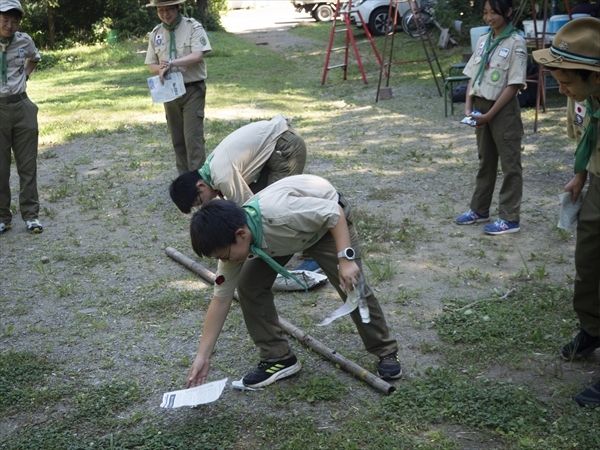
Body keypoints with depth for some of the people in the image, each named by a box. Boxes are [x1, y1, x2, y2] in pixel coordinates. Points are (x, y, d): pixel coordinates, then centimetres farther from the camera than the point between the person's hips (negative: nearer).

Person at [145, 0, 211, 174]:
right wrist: (161, 69, -14)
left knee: (193, 137, -9)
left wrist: (171, 63, -25)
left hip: (192, 90, -5)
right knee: (177, 139, 10)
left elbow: (197, 55, -19)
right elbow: (151, 66, 10)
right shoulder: (156, 33, 7)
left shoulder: (193, 27, -6)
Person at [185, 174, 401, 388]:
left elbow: (335, 212, -32)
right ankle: (278, 357, 4)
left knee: (352, 285, -9)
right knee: (248, 285, -10)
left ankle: (386, 351, 15)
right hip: (286, 235, 5)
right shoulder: (232, 242, -24)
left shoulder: (279, 212, -46)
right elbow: (221, 298, -15)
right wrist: (203, 356, -14)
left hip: (326, 220, -5)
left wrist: (346, 259, -39)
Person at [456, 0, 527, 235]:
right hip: (481, 107, 7)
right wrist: (469, 107, -3)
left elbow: (514, 85, -15)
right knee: (485, 162, 16)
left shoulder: (515, 43, -12)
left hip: (503, 110, -7)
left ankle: (510, 218, 6)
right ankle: (479, 210, 26)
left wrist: (489, 114, -16)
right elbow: (473, 76, 10)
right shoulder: (483, 39, 8)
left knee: (509, 164, 1)